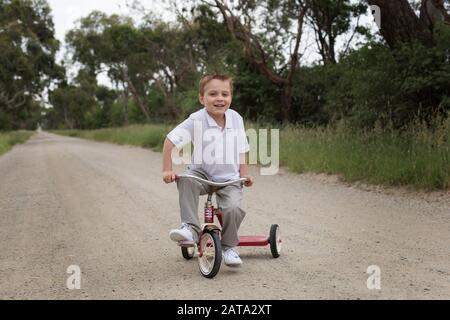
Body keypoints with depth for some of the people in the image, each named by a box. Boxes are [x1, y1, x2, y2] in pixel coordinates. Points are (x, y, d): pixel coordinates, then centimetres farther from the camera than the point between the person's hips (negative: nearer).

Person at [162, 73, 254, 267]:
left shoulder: (236, 119, -1)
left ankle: (229, 247, 0)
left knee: (233, 207, -25)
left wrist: (244, 174, 2)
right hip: (202, 174, -1)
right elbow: (170, 141, -11)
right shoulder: (196, 120, -13)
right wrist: (167, 169, -15)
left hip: (229, 179, 1)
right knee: (186, 180, -34)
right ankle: (190, 228, -27)